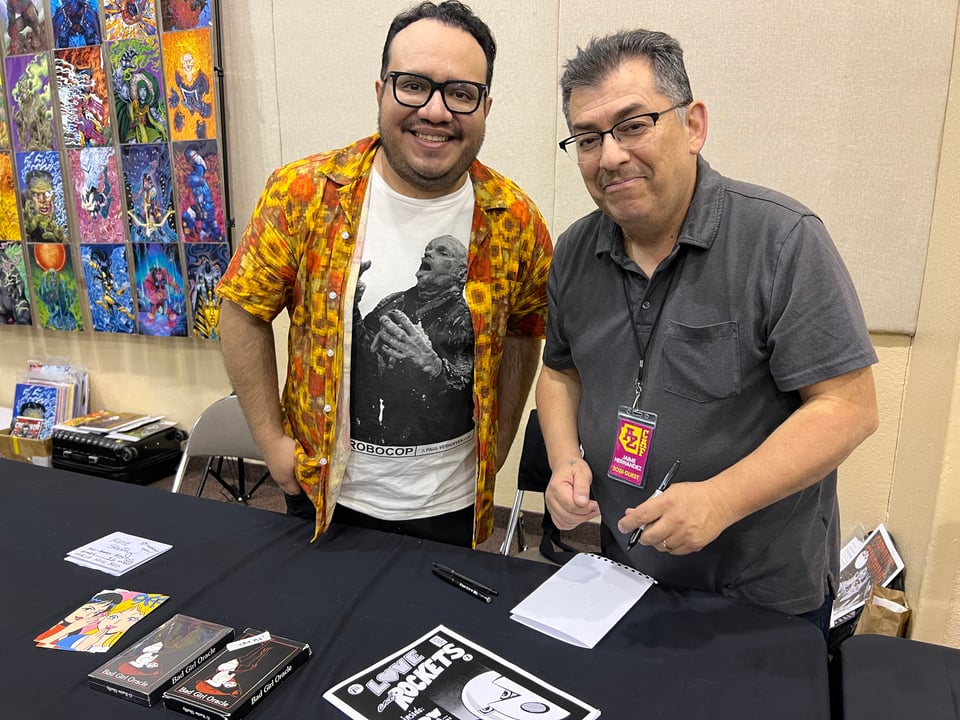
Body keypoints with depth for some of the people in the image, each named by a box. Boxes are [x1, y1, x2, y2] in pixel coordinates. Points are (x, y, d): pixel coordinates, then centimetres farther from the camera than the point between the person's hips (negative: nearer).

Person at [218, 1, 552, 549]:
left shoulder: (515, 220, -10)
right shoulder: (302, 194, -14)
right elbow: (244, 313, -5)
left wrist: (496, 449, 4)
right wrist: (272, 442, -6)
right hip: (325, 494, 0)